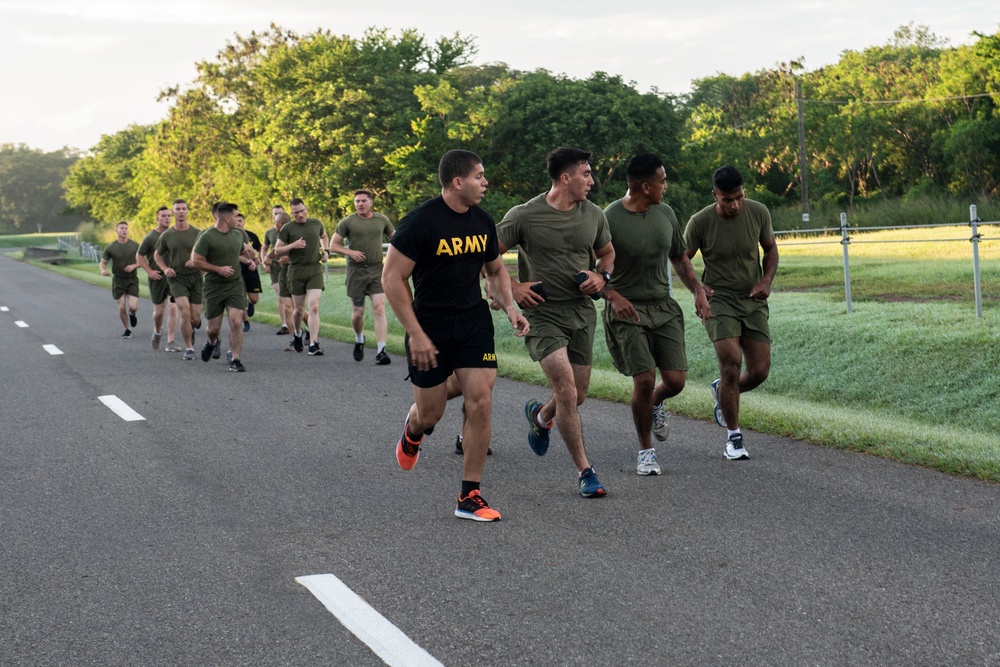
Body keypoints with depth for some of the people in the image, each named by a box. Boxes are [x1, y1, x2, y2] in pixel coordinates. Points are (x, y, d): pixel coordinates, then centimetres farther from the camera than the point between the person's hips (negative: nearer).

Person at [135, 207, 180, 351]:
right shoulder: (150, 237, -3)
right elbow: (139, 256, 2)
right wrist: (149, 271, -9)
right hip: (157, 278, -1)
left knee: (172, 308, -10)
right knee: (159, 311, 7)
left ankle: (171, 342, -6)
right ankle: (157, 332, 38)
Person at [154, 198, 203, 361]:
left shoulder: (197, 233, -2)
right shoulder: (167, 235, 1)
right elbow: (157, 255, 16)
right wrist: (165, 268, -2)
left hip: (195, 277, 1)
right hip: (177, 278, -1)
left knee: (195, 318, 2)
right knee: (185, 312, -18)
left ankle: (191, 330, 40)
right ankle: (189, 348, -5)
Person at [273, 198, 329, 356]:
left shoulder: (316, 223, 7)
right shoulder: (288, 228, -2)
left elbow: (324, 236, 29)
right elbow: (277, 251, 0)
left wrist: (325, 250, 11)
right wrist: (293, 245, -16)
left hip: (315, 269, 1)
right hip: (296, 271, -1)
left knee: (314, 307, -13)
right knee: (299, 309, 10)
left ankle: (314, 345, -15)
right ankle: (297, 334, 40)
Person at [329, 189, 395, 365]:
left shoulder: (382, 220, 6)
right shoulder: (347, 222, 0)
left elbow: (394, 238, 21)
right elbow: (333, 245, 1)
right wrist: (350, 252, -16)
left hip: (377, 271, 1)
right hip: (356, 271, 0)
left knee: (379, 310, -12)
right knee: (358, 313, 6)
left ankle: (381, 351, -14)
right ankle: (359, 340, 36)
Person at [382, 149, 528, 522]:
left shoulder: (483, 222, 4)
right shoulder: (421, 221, -15)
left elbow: (495, 270, 19)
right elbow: (392, 278, -14)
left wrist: (509, 307, 1)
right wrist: (415, 334, -17)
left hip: (474, 321, 4)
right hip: (430, 325, -4)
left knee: (481, 402, -9)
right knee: (430, 413, 5)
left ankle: (469, 496, -1)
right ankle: (412, 432, 46)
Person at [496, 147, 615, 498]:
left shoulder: (594, 215, 5)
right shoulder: (524, 216, -10)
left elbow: (607, 252, 22)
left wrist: (601, 276, 2)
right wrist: (512, 287, -11)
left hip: (582, 311, 5)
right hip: (542, 313, -5)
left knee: (577, 397, 12)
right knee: (566, 391, -17)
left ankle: (540, 416, 47)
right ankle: (585, 470, -5)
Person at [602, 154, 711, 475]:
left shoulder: (665, 213, 5)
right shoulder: (609, 220, -13)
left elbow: (679, 258, 18)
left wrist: (698, 291, 5)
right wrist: (613, 295, -24)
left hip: (664, 307, 5)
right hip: (628, 310, -5)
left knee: (676, 380, -4)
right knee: (644, 379, -13)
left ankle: (655, 404, 34)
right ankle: (645, 450, 8)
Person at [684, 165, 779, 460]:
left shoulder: (758, 212, -7)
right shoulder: (700, 222, -13)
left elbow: (770, 249, 10)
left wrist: (767, 281, -6)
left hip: (753, 301, 3)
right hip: (719, 300, -3)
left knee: (760, 371, 0)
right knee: (731, 362, -19)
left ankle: (722, 392, 34)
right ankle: (733, 436, -5)